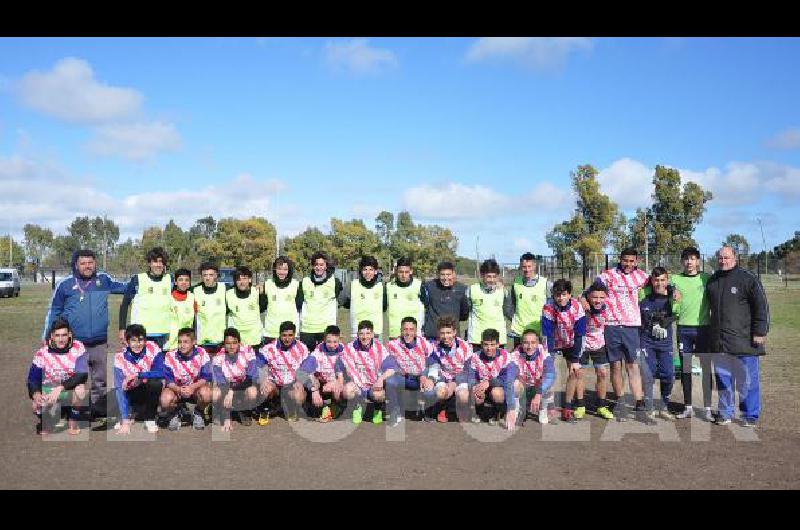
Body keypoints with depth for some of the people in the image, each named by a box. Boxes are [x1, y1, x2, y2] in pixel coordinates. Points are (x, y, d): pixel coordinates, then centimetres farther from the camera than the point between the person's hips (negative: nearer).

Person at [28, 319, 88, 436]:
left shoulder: (78, 347, -15)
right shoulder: (42, 353, -11)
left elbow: (82, 375, -24)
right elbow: (33, 379, -8)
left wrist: (61, 387, -36)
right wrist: (36, 393, -31)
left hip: (70, 389, -1)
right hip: (48, 389, 1)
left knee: (80, 389, -34)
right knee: (36, 405, -28)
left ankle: (73, 423, -7)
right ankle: (44, 421, 12)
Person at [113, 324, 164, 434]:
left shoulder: (153, 349, -18)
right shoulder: (120, 357, -19)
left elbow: (162, 373, -28)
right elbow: (120, 389, -26)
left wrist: (137, 375, -35)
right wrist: (125, 422, -33)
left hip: (151, 391, -1)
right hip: (133, 393, 1)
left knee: (156, 383, -31)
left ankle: (150, 419, -11)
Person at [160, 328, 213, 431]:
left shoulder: (202, 353, -15)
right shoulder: (170, 356, -13)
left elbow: (206, 377, -17)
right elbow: (168, 380, -14)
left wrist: (192, 387, -35)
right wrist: (179, 390, -35)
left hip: (196, 387, 0)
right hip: (176, 388, 1)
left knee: (206, 394, -34)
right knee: (165, 400, -31)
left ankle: (198, 413, 3)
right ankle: (176, 413, 8)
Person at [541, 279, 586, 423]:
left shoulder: (577, 307, -22)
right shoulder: (548, 308, -23)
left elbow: (580, 335, -18)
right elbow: (547, 335, -22)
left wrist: (576, 359, -18)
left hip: (572, 344, 1)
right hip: (556, 344, -1)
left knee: (576, 371, -8)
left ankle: (567, 408, 1)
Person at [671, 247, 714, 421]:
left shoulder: (707, 278, 3)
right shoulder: (675, 279, 7)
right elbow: (673, 308, 8)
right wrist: (674, 301, -12)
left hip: (704, 327, -1)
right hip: (684, 328, 1)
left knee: (706, 367, 1)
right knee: (685, 367, 6)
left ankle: (707, 408, 8)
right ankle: (687, 407, 16)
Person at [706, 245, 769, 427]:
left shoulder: (748, 279, -4)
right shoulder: (712, 281, 13)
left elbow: (762, 307, -6)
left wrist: (760, 332, -10)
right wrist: (710, 333, 20)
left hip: (744, 340, -5)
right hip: (718, 342, 5)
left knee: (747, 381, 1)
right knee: (723, 380, 11)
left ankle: (750, 415, 13)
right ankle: (725, 413, 21)